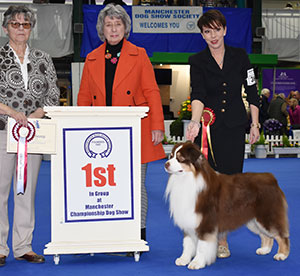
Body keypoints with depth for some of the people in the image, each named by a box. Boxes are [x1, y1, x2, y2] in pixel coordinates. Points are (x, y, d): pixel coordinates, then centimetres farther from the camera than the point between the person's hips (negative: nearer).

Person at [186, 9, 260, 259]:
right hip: (208, 127, -1)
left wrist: (255, 123, 3)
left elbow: (252, 92, 9)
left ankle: (222, 238, 10)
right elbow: (198, 94, -13)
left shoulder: (240, 56, 6)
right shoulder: (197, 61, 2)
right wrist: (195, 121, -30)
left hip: (235, 128, 1)